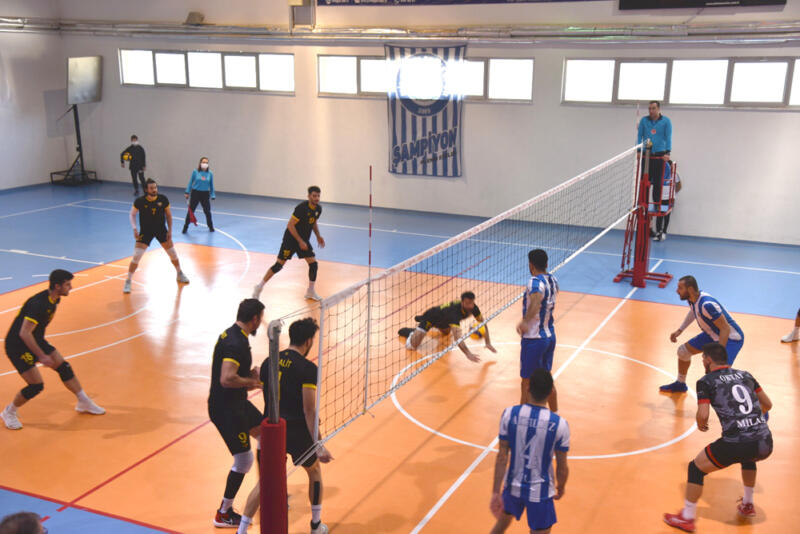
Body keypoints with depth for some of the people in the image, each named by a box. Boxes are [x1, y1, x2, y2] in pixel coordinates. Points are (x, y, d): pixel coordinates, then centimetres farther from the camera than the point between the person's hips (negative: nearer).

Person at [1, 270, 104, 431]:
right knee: (36, 385, -9)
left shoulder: (54, 299, -1)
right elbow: (24, 333, -33)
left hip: (36, 341, 9)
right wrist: (41, 356, -31)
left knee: (64, 367, 6)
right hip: (17, 346, -9)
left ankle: (84, 403, 21)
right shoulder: (38, 304, -31)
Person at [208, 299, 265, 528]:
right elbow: (227, 379, -34)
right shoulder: (236, 343, -25)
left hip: (237, 403, 11)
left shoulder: (231, 335, 7)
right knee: (244, 460, -3)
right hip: (225, 409, -11)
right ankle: (224, 514, 13)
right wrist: (251, 381, -18)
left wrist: (250, 374, 6)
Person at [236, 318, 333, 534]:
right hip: (297, 433, -4)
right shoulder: (308, 368, -15)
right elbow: (309, 412, -17)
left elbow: (267, 399, 12)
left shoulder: (268, 363, 3)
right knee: (315, 472, 22)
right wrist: (319, 447, -12)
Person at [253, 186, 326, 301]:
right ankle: (259, 287, 9)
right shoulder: (301, 208, -24)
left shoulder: (318, 209, -1)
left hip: (304, 241, 7)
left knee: (314, 264, -3)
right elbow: (290, 225, -23)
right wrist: (300, 241, -24)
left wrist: (318, 236, 6)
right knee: (278, 265, -6)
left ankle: (310, 292, 15)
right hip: (291, 239, -6)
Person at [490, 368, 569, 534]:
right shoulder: (559, 424, -19)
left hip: (513, 486, 3)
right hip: (540, 492, -2)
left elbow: (502, 457, -10)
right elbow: (562, 467, -8)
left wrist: (496, 492, -2)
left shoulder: (509, 414, -15)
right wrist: (561, 487, 13)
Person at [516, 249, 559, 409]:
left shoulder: (535, 282, -21)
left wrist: (525, 321, -53)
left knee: (527, 382, 3)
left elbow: (537, 300, -42)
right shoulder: (552, 279, 5)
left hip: (534, 339, -8)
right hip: (550, 335, 8)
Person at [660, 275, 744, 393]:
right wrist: (680, 330, 15)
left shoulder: (707, 304, -34)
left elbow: (725, 329, -31)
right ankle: (680, 384, 38)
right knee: (683, 350, 16)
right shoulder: (692, 299, -7)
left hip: (731, 338, -9)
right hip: (713, 334, 9)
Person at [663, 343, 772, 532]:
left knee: (696, 468, 15)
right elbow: (767, 404, 23)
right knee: (747, 457, 41)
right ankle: (747, 505, 49)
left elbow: (703, 415, -8)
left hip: (736, 444, -6)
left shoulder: (706, 382, 2)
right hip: (766, 444, 6)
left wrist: (700, 425, 15)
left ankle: (687, 518, 22)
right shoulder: (745, 375, 16)